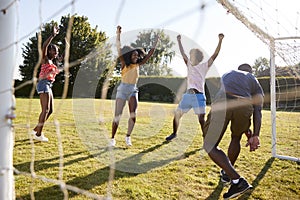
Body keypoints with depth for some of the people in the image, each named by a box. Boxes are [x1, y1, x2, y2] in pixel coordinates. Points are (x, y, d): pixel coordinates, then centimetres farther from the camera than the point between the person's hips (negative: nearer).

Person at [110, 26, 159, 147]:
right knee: (117, 116, -3)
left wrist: (156, 40, 11)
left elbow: (150, 53, 10)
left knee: (133, 115, -11)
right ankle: (112, 138, 9)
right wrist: (118, 34, -21)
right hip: (122, 90, -3)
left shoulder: (138, 65, 7)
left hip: (133, 90, 3)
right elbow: (119, 49, -13)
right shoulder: (124, 63, -2)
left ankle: (128, 136, 5)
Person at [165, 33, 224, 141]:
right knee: (177, 114, 11)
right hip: (188, 95, 5)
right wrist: (179, 41, 25)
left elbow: (214, 55, -3)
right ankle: (174, 133, 30)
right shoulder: (189, 65, 16)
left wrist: (220, 41, -10)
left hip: (198, 96, -5)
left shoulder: (204, 66, 4)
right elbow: (183, 53, 22)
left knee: (201, 119, -10)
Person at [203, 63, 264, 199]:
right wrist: (255, 136, 8)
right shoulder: (254, 81, 33)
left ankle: (237, 180, -2)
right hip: (244, 105, 2)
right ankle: (228, 174, 44)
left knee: (210, 146, 9)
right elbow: (257, 111, 15)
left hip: (222, 101, -1)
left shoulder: (227, 74, 41)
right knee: (236, 138, 32)